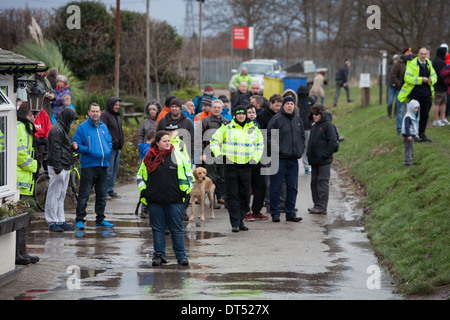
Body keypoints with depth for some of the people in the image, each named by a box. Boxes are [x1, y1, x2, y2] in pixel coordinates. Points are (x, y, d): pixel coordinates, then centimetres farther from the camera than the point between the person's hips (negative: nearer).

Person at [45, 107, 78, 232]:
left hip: (65, 168, 10)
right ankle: (53, 222, -4)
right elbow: (55, 150, -19)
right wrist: (57, 168, -21)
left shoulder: (63, 128, 18)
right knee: (54, 194, -6)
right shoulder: (57, 130, -14)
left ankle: (61, 221, 17)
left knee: (61, 196, 13)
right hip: (58, 168, -10)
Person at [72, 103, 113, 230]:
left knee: (102, 195, 12)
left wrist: (107, 152, 2)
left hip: (103, 165, 6)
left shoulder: (104, 127, 13)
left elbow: (109, 142, 20)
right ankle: (80, 220, -2)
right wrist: (77, 147, -24)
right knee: (84, 194, -6)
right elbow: (76, 144, -4)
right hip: (89, 165, -6)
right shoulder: (82, 127, -3)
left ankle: (100, 219, 21)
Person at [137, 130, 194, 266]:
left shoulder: (178, 155, 3)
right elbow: (141, 175, 18)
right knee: (158, 228, 6)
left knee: (176, 228, 1)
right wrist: (143, 191, 8)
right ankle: (159, 255, 13)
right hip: (154, 200, 2)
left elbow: (187, 171, 9)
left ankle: (181, 255, 6)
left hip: (174, 199, -2)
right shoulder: (149, 157, 7)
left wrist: (185, 190, 4)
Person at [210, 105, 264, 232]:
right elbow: (214, 140, 6)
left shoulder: (254, 130, 8)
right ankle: (235, 223, -3)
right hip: (231, 166, -2)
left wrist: (255, 158, 7)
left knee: (244, 195, 6)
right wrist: (218, 155, -7)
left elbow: (260, 145, 20)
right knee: (232, 196, -4)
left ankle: (240, 221, 16)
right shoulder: (227, 128, 1)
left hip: (246, 167, 2)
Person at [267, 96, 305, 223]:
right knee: (276, 187, -2)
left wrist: (300, 150, 10)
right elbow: (269, 136, -9)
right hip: (279, 159, -6)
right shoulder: (276, 119, -5)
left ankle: (290, 213, 14)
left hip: (293, 160, 6)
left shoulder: (298, 120, 15)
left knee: (292, 187, 8)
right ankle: (275, 213, 4)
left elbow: (302, 136, 23)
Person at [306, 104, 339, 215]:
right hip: (314, 160, 8)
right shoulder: (314, 127, 16)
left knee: (323, 182, -7)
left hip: (324, 161, -8)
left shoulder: (328, 125, -8)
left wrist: (323, 154, -17)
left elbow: (333, 143, -14)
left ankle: (322, 207, -7)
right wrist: (309, 153, 9)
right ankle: (316, 205, 18)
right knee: (314, 182, 11)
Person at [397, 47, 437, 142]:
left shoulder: (428, 64, 13)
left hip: (426, 94, 6)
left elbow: (434, 76, 17)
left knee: (425, 115, 7)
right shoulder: (412, 64, -7)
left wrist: (431, 80, -7)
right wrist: (421, 79, -20)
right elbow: (407, 78, -15)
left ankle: (421, 134, 16)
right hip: (415, 93, -6)